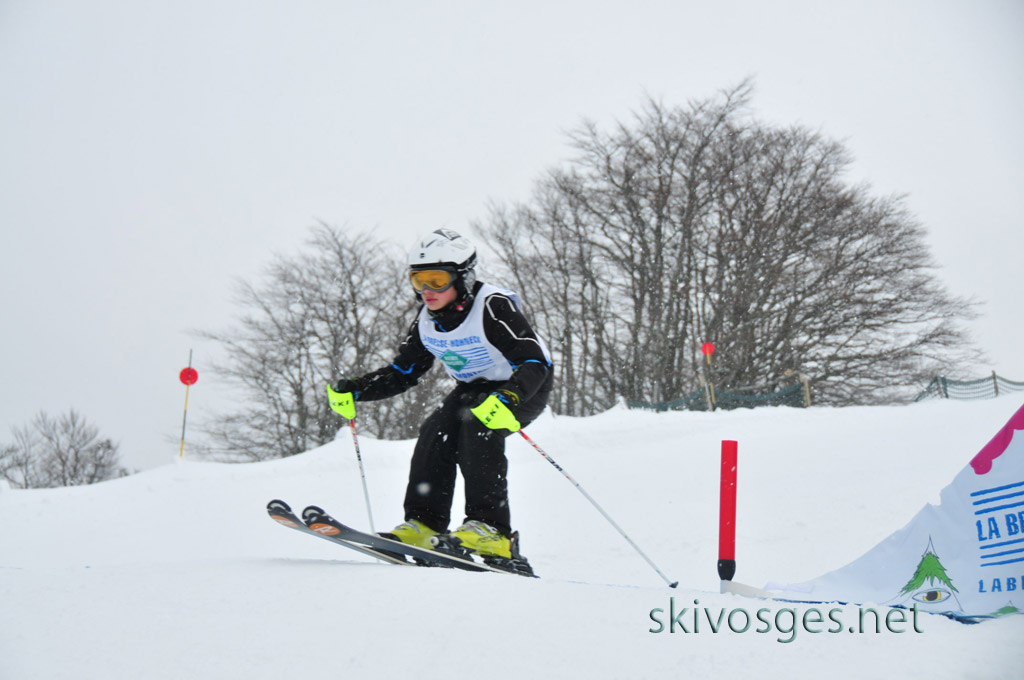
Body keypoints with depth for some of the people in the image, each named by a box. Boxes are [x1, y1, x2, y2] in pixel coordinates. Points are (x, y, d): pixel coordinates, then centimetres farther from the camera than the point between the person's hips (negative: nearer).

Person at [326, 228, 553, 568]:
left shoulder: (493, 308, -28)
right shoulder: (427, 321, -6)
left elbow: (536, 362, -33)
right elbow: (402, 373, 5)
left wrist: (508, 399, -51)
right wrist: (353, 390, -10)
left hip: (525, 389, -7)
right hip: (475, 388, 7)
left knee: (478, 426, -31)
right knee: (436, 431, -17)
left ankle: (491, 530, -32)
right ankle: (423, 524, -14)